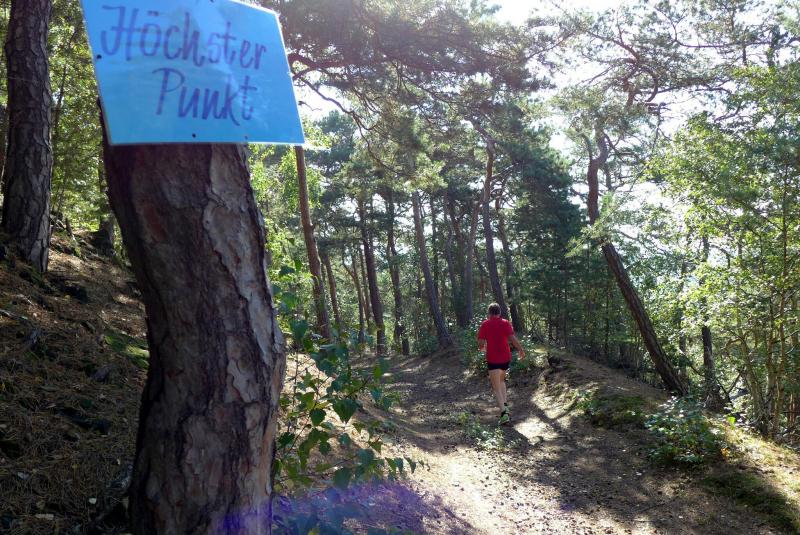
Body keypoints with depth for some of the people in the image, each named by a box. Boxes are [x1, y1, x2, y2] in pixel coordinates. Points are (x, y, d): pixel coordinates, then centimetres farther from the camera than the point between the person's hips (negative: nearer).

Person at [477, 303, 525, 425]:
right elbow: (513, 338, -11)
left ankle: (504, 413, -17)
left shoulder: (485, 324, -2)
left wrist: (483, 349, 16)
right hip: (506, 358, 3)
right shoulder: (505, 323, 0)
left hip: (492, 359, -3)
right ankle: (505, 405, 15)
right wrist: (521, 350, 1)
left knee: (496, 388, -2)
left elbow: (480, 344, -6)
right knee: (501, 380, 28)